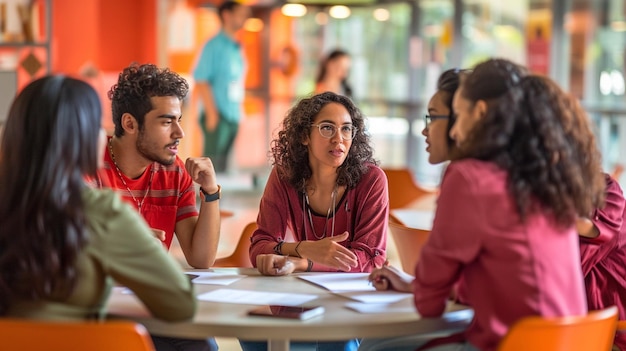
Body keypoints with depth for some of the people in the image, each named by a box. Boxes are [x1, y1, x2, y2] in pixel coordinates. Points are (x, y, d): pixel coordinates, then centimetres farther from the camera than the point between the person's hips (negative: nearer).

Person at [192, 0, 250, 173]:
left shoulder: (236, 48, 14)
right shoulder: (215, 45, -9)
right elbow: (201, 81, -14)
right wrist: (211, 113, -19)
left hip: (233, 116, 8)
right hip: (218, 116, -8)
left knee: (223, 166, 10)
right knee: (211, 166, -8)